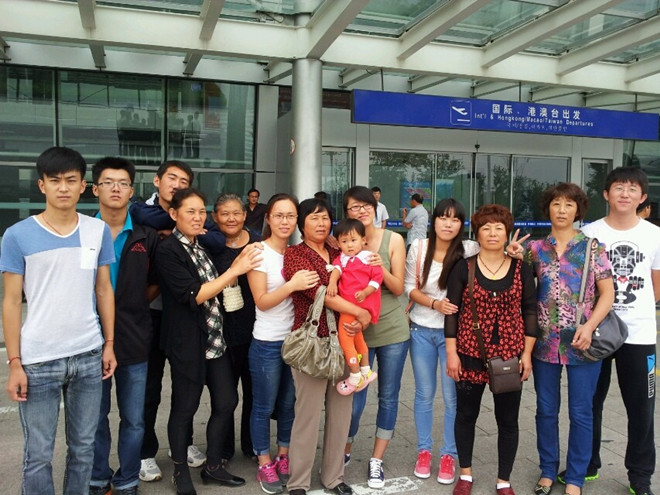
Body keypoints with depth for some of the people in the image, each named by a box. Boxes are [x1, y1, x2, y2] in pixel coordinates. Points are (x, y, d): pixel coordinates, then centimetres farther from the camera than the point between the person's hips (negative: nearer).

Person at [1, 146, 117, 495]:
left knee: (83, 447, 14)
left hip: (89, 356, 2)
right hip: (38, 361, -2)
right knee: (38, 454, 8)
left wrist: (109, 343, 6)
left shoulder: (98, 231, 3)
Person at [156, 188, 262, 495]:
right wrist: (235, 270, -21)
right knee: (184, 409, 7)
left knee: (226, 401, 10)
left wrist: (239, 264, 4)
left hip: (215, 338, 7)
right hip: (187, 341, -7)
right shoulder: (168, 250, -12)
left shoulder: (201, 247, 11)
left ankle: (213, 467, 28)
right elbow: (193, 295, -20)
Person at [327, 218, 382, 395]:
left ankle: (356, 376, 4)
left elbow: (377, 278, -7)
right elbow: (336, 269, -6)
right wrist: (332, 283, -26)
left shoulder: (368, 258, -4)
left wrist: (365, 292, -20)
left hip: (361, 304, -7)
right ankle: (366, 371, 40)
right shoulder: (342, 258, 11)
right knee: (357, 337, 21)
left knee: (345, 337, -9)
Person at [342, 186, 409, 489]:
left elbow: (398, 289, -4)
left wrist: (382, 268, -22)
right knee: (354, 401, 2)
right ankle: (344, 452, 31)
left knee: (388, 397, 10)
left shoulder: (393, 240, -3)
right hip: (358, 332, -1)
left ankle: (377, 461, 28)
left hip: (393, 330, 1)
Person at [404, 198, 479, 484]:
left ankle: (448, 455, 25)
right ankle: (424, 450, 30)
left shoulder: (469, 250, -10)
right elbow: (410, 288, -2)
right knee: (424, 394, 13)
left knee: (452, 397, 6)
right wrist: (435, 304, -15)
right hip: (421, 330, 2)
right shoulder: (418, 247, -5)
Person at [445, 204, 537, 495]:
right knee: (466, 415, 12)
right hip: (470, 354, -1)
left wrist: (527, 354, -1)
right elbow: (452, 311, -1)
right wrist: (451, 352, -5)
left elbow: (529, 312, 4)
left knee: (508, 420, 9)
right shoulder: (463, 269, -2)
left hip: (510, 356, 1)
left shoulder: (522, 269, 2)